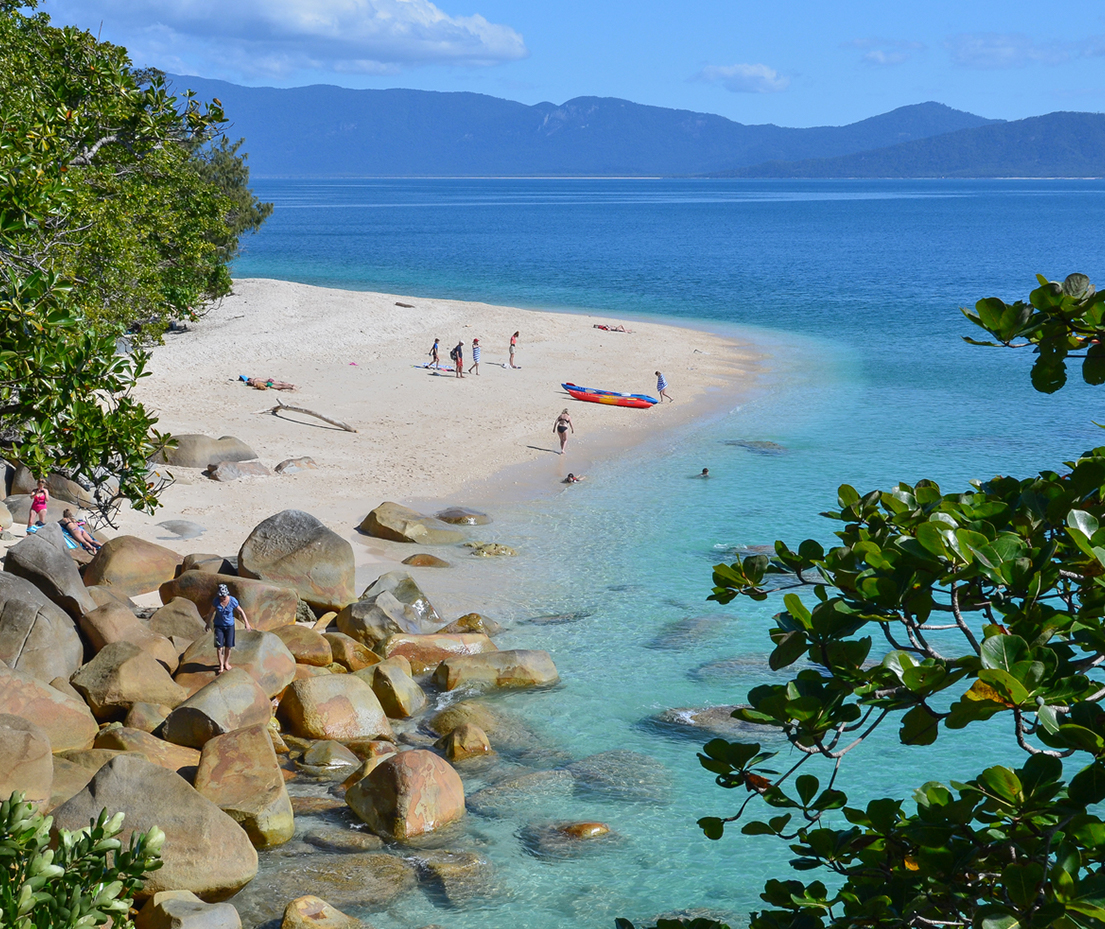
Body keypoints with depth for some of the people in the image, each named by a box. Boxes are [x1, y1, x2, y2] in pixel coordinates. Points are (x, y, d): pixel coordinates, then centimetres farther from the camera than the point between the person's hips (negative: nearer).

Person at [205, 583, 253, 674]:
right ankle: (221, 665, 8)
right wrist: (208, 623, 12)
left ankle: (226, 662, 27)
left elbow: (241, 612, -6)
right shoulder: (216, 601, -14)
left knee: (228, 646, 6)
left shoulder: (233, 601, -16)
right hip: (219, 625, 0)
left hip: (229, 625, 0)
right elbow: (211, 612, 2)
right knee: (219, 646, -6)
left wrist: (247, 624, -7)